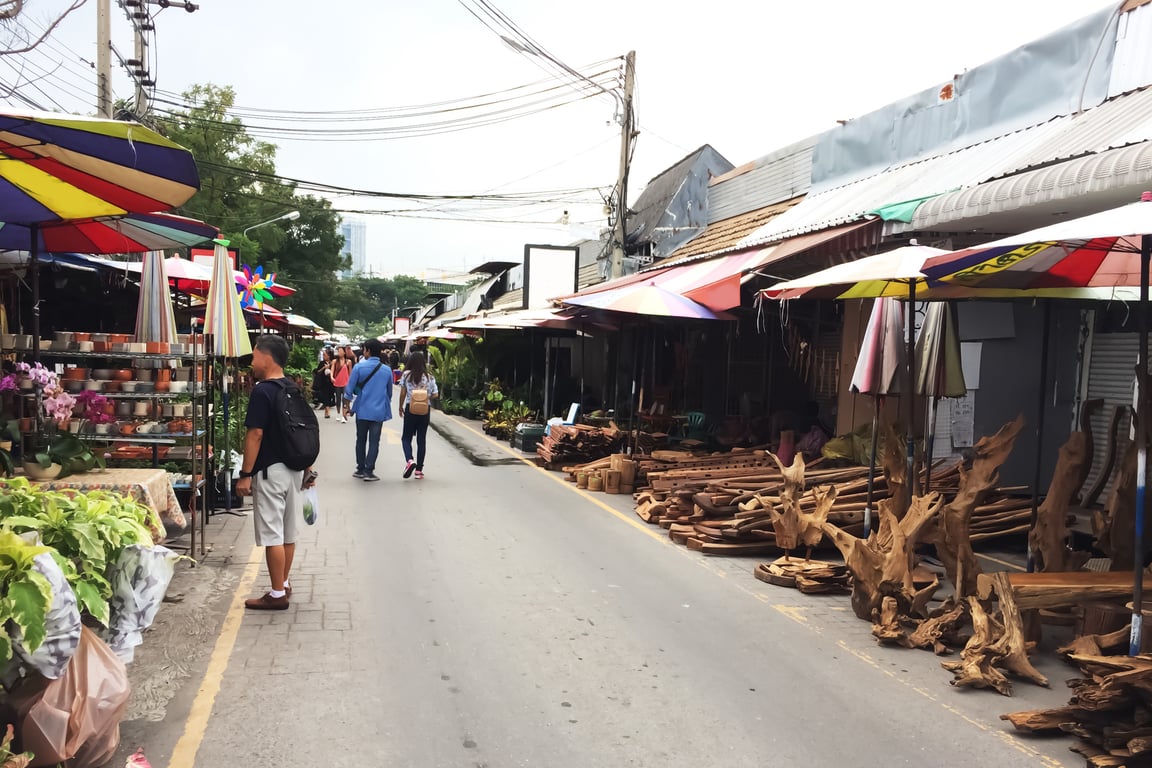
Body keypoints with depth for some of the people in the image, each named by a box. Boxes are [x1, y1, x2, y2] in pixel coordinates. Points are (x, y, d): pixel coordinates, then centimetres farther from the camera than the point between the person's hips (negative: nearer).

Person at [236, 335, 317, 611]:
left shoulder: (262, 391, -15)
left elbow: (255, 434, -18)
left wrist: (245, 474, -14)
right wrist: (308, 469, 19)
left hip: (270, 471, -8)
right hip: (294, 468, 8)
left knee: (272, 535, -2)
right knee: (288, 533, 16)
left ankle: (277, 594, 2)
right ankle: (284, 584, 26)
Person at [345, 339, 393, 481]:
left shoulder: (359, 367, -8)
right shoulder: (387, 370, 1)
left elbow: (349, 389, -4)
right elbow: (389, 392, 13)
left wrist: (349, 397, 18)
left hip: (362, 410, -1)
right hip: (379, 411, 1)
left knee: (361, 440, 13)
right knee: (374, 442, 3)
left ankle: (360, 469, 19)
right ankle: (369, 471, -1)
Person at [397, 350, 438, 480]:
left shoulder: (406, 375, -5)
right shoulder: (429, 377, 1)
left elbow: (403, 393, -5)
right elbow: (435, 395, 0)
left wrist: (400, 406, 8)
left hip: (410, 409, -2)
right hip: (425, 410, 2)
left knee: (406, 437, 9)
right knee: (422, 439, 8)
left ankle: (409, 460, -18)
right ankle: (419, 469, 10)